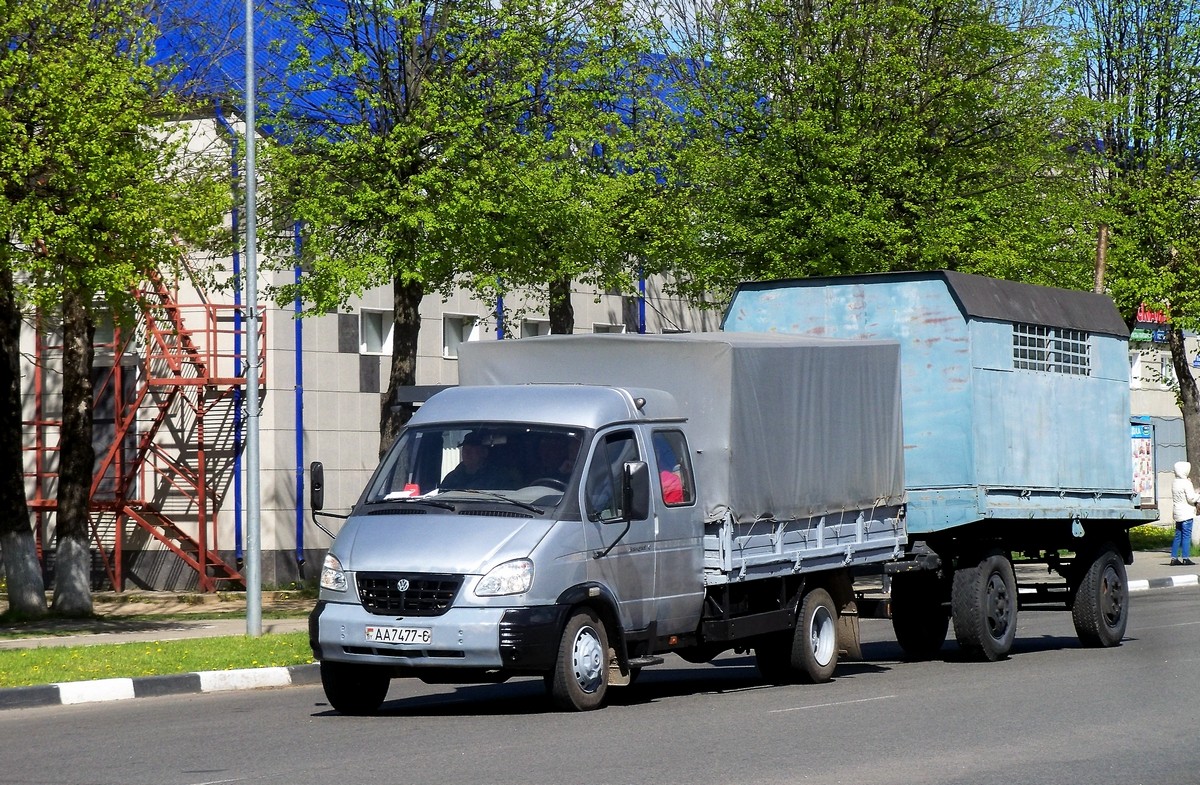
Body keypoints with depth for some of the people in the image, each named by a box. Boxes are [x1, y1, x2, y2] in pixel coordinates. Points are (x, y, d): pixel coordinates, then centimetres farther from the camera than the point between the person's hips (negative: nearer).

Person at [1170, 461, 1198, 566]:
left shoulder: (1174, 482, 10)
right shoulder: (1186, 483, -14)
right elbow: (1191, 498, -17)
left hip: (1177, 513, 8)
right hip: (1186, 513, -8)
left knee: (1178, 536, 11)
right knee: (1186, 535, -5)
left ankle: (1174, 558, 10)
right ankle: (1185, 558, -7)